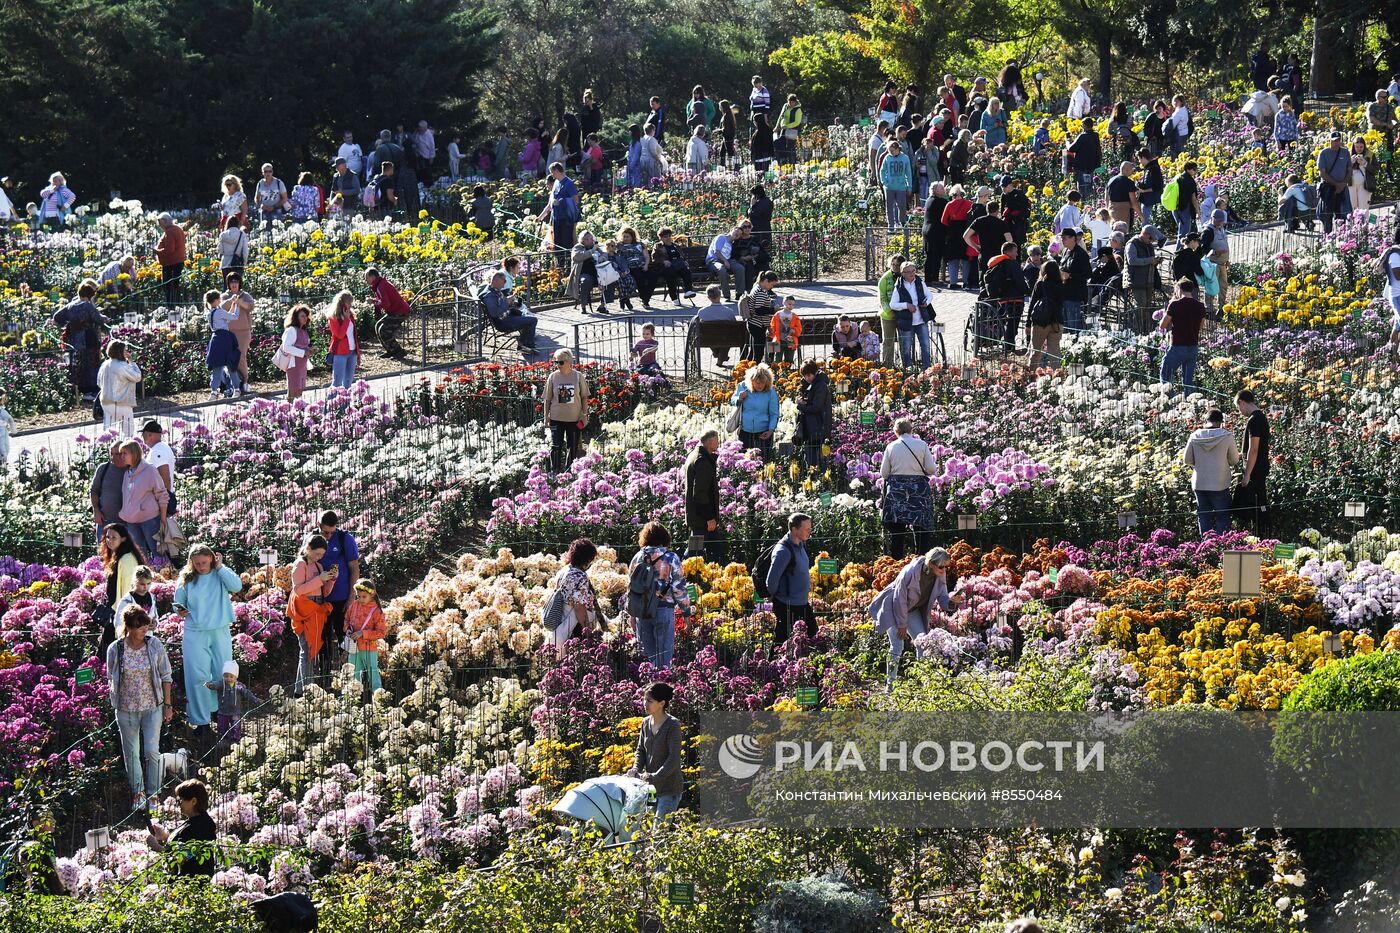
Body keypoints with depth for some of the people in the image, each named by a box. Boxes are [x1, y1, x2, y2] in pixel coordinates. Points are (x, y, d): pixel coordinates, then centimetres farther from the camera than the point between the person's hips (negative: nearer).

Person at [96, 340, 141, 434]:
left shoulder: (104, 366, 5)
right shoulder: (122, 366, -17)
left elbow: (99, 383, 14)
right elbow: (137, 377, -9)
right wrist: (131, 362, -3)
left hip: (106, 402, 7)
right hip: (122, 404, -7)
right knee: (126, 431, 1)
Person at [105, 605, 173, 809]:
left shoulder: (154, 645, -8)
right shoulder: (115, 649, -10)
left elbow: (165, 676, 2)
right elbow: (112, 680, 4)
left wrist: (167, 705, 3)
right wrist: (115, 705, 8)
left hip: (152, 707, 0)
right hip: (126, 709, 0)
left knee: (151, 751, -5)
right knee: (131, 753, 10)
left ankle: (153, 793, 12)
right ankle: (138, 792, 27)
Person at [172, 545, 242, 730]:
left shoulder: (220, 576, 0)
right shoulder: (186, 580, 2)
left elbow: (237, 586, -17)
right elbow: (179, 603, 10)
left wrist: (220, 568, -12)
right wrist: (180, 612, -12)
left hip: (220, 632, 0)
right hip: (195, 634, 0)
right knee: (197, 677, -3)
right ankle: (200, 719, 3)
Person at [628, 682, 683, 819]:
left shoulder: (672, 725, -14)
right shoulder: (646, 723, 7)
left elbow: (673, 758, -19)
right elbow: (641, 750, 14)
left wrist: (654, 777, -25)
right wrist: (636, 769, -5)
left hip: (670, 787, -7)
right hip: (651, 787, 7)